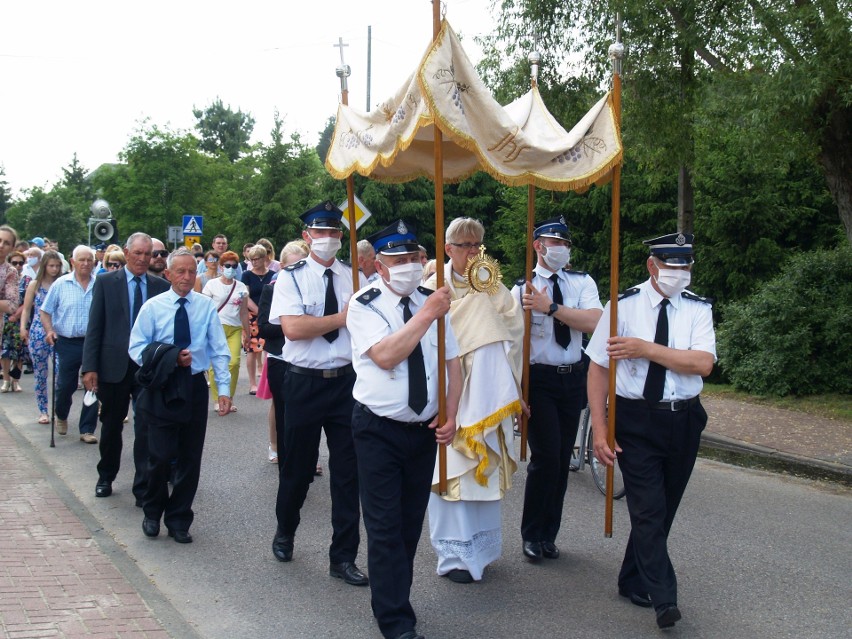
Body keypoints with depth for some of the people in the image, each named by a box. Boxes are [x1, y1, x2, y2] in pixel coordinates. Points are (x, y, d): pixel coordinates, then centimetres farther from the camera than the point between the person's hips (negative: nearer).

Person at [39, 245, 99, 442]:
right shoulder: (61, 284, 1)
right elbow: (45, 311, 5)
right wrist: (49, 330, -11)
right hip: (68, 343, 0)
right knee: (65, 385, 8)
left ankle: (87, 429, 11)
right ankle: (61, 416, 37)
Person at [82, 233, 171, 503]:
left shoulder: (161, 286, 2)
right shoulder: (106, 282, 0)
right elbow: (95, 327, -2)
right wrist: (90, 367, -7)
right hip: (113, 366, 0)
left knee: (146, 429, -3)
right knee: (111, 425, 15)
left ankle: (144, 488, 4)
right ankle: (106, 477, 35)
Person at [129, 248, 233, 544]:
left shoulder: (206, 306, 1)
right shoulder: (152, 307, 0)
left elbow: (219, 350, 0)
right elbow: (136, 348, -1)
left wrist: (224, 388, -7)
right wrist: (170, 359, -15)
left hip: (195, 388, 1)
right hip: (162, 389, -1)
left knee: (190, 458, 7)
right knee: (160, 455, -3)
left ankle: (179, 520, 20)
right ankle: (152, 513, 21)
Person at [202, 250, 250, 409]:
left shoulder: (241, 287, 12)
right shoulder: (212, 284, 2)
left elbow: (244, 312, 16)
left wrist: (247, 333, 17)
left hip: (235, 329, 3)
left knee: (234, 362, -10)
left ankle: (229, 398, 5)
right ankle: (217, 399, 8)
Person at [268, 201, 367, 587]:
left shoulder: (354, 278, 4)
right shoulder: (291, 278, -4)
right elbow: (293, 328, -18)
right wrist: (343, 317, -12)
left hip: (347, 381, 2)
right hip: (304, 382, -2)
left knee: (347, 471, 4)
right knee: (297, 466, 12)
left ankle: (343, 557, 15)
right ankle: (285, 533, 39)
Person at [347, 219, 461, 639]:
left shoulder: (431, 300, 3)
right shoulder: (365, 305, -11)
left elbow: (452, 362, 6)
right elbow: (385, 355, -27)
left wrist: (450, 416, -5)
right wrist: (427, 315, -28)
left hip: (424, 429, 5)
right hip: (379, 430, -5)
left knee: (411, 523, 15)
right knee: (386, 526, -3)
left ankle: (390, 598, 32)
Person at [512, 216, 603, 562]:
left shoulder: (582, 283, 2)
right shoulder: (522, 290, -5)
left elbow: (595, 322, -16)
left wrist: (551, 307, -25)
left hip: (573, 378, 4)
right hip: (538, 380, -4)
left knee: (562, 459, 11)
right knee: (546, 456, -10)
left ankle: (548, 534, 27)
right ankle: (532, 535, 10)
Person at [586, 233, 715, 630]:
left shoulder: (698, 310, 1)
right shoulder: (623, 307, -6)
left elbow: (703, 363, -14)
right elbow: (598, 368, -7)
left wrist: (646, 348, -22)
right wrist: (599, 429, -13)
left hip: (684, 421, 4)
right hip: (635, 420, -3)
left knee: (662, 508, 14)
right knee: (648, 508, -11)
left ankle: (634, 582, 31)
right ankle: (663, 598, -9)